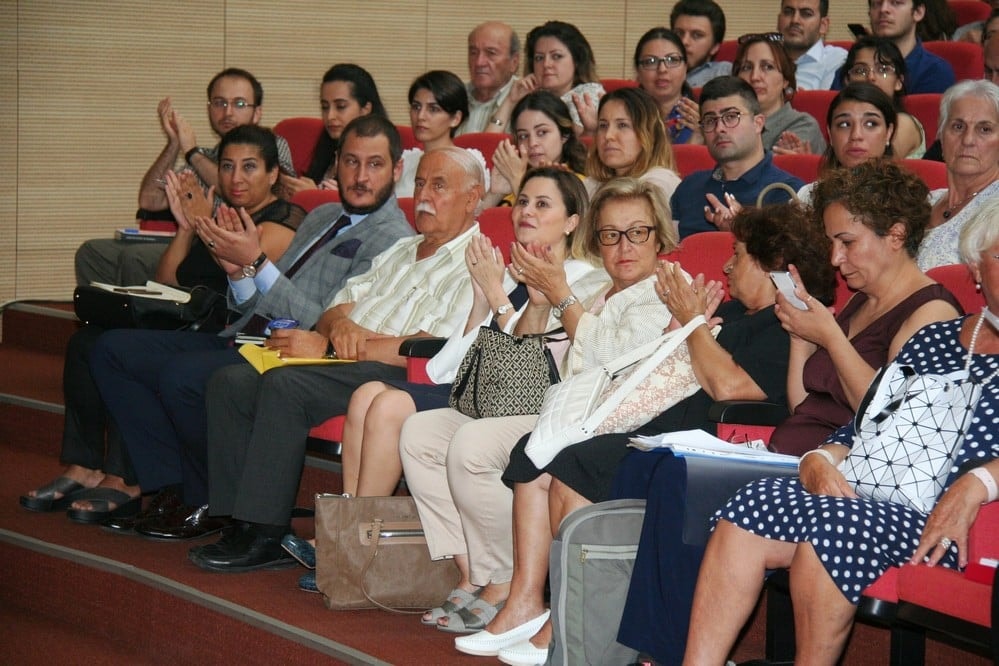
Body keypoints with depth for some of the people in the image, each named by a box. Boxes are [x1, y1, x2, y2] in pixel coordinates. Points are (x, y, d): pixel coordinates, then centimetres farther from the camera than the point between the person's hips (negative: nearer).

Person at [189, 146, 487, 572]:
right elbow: (336, 308, 23)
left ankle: (264, 537, -24)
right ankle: (241, 522, -14)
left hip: (397, 377, -9)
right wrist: (340, 324, -6)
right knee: (231, 382, -11)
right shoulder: (400, 251, 28)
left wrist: (328, 348, -16)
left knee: (285, 384, -30)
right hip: (345, 366, 9)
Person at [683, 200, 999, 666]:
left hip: (952, 523, -5)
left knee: (830, 525, -34)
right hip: (868, 498, 5)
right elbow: (863, 427, 19)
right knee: (749, 510, -22)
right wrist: (822, 461, -1)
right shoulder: (934, 339, 24)